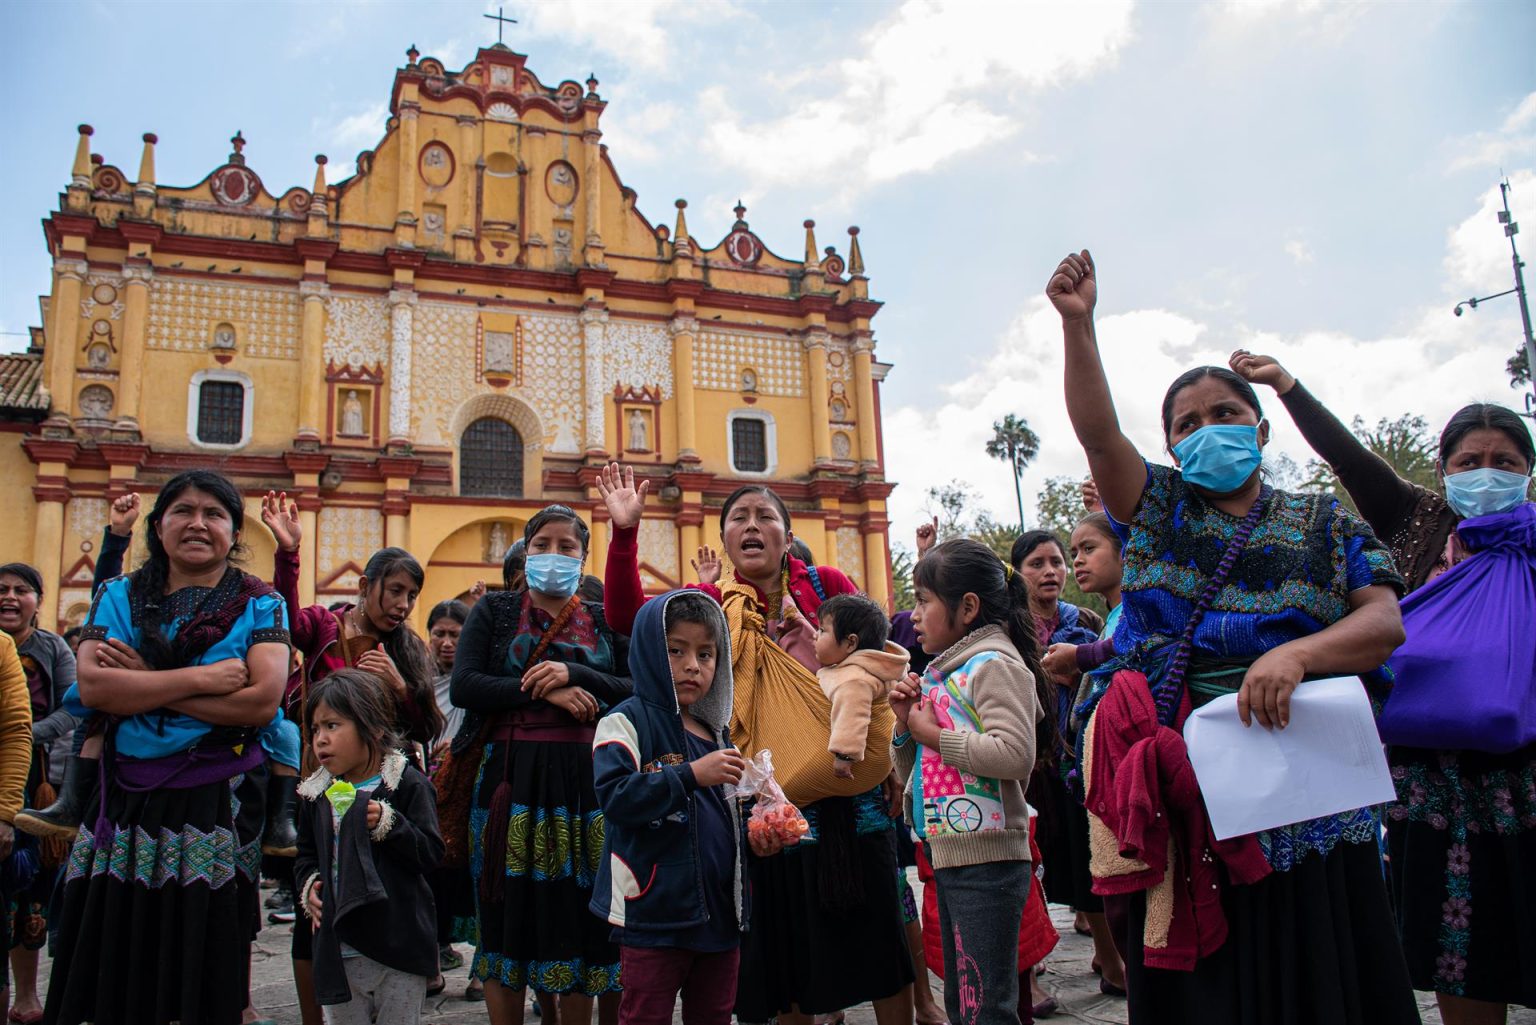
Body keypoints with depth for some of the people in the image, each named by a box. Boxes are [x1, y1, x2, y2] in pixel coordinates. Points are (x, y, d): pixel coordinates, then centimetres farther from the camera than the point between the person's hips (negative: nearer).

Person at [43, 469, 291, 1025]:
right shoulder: (119, 597, 9)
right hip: (125, 797, 2)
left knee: (202, 959, 3)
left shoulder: (259, 604, 1)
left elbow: (262, 701, -14)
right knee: (116, 960, 6)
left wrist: (142, 684, -10)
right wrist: (200, 678, -14)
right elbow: (91, 686, -7)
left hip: (217, 801, -2)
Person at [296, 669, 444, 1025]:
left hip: (398, 947, -4)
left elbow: (430, 853, -13)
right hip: (338, 951, 5)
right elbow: (306, 854, 21)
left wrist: (388, 824, -24)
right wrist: (308, 884, 1)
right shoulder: (317, 794, 8)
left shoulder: (408, 784, -8)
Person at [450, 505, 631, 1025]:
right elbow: (463, 686, -4)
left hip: (583, 783, 1)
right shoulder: (494, 611, 9)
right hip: (510, 781, -1)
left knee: (577, 921, 2)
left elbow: (639, 689, 1)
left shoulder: (604, 620, 12)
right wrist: (544, 692, -12)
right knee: (507, 922, 2)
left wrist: (574, 675, -13)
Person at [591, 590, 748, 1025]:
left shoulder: (717, 731, 12)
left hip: (720, 909, 7)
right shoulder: (627, 723, -8)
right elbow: (615, 797, -23)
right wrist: (691, 775, -28)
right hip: (655, 912, -6)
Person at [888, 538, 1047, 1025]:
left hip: (986, 860, -9)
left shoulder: (994, 663, -11)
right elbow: (913, 775, 22)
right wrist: (907, 725, 3)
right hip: (947, 856, 10)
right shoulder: (942, 672, 14)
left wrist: (935, 734, -17)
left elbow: (1016, 755, -28)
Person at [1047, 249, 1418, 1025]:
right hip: (1178, 792, 0)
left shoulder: (1323, 524, 10)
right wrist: (1077, 324, -18)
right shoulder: (1157, 509, 10)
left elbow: (1385, 623, -3)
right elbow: (1097, 433, -5)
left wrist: (1296, 654, -22)